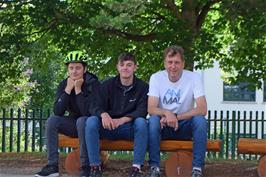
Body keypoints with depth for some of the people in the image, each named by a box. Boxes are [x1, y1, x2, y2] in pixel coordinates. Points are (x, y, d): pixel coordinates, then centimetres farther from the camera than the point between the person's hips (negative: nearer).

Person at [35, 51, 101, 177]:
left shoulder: (93, 83, -16)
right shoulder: (63, 84, -3)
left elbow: (88, 112, -27)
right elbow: (57, 112, -16)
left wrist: (78, 90, -27)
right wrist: (68, 89, -21)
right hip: (73, 123, 5)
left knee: (81, 121, -36)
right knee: (52, 121, -20)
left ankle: (86, 166, -28)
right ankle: (53, 165, -19)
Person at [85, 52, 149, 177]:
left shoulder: (143, 87, 0)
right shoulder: (107, 85, 6)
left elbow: (142, 111, -11)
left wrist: (121, 120, -27)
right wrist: (104, 115, -28)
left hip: (130, 129, -1)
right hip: (109, 128, 2)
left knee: (141, 122, -33)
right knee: (91, 121, -27)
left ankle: (137, 167, -28)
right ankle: (95, 166, -22)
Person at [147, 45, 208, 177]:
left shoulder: (193, 77, -10)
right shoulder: (156, 78, -8)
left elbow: (202, 109, -19)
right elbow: (151, 109, -15)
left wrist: (175, 116, -29)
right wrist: (167, 113, -38)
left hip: (185, 125, 0)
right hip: (164, 127, 0)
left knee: (200, 120, -29)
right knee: (153, 120, -30)